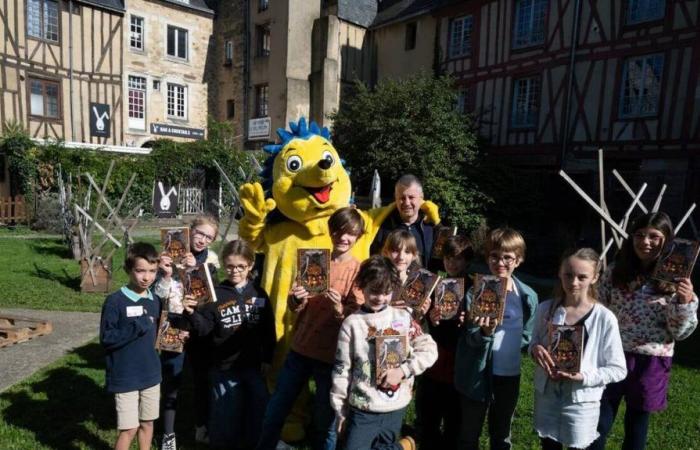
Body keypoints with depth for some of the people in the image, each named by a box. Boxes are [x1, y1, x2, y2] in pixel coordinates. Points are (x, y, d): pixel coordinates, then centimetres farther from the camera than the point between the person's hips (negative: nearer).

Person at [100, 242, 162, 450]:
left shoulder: (156, 301, 3)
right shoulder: (115, 301, -14)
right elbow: (106, 339, -15)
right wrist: (138, 327, -22)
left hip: (151, 374, 5)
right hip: (125, 377, -5)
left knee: (147, 423, 17)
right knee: (129, 428, 2)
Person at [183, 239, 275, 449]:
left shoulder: (259, 294, 0)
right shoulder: (216, 295, -5)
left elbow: (269, 330, 4)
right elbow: (204, 329, -7)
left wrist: (267, 358, 3)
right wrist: (192, 313, -24)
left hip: (254, 365, 2)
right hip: (224, 367, -2)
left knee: (257, 412, 15)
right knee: (225, 416, 11)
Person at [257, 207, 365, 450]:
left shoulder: (359, 270, -6)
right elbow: (295, 308, 5)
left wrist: (339, 310, -30)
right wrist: (296, 299, -17)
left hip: (332, 355, -3)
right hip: (300, 348, 4)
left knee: (325, 422, 10)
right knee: (275, 411, 16)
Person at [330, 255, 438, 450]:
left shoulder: (403, 318, -3)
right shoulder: (352, 323, -7)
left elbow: (429, 350, -3)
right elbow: (342, 369, -2)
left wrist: (402, 370, -14)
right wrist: (340, 408, 1)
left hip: (396, 408, 1)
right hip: (362, 410, 0)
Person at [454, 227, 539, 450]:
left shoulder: (528, 296, -5)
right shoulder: (475, 293, -13)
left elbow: (527, 335, 8)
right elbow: (471, 339, -16)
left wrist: (508, 348, -5)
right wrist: (485, 333, -35)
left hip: (510, 374, 3)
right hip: (478, 374, -3)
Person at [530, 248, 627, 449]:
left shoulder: (605, 318, -15)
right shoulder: (545, 309, -7)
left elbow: (618, 369, -9)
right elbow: (534, 342, 7)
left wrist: (584, 376, -23)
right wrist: (535, 349, -15)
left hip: (582, 401, -2)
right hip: (546, 395, 3)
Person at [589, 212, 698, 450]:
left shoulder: (675, 282, -4)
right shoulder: (615, 272, -1)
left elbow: (680, 332, -4)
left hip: (651, 362, 0)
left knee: (637, 426, 17)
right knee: (598, 426, 5)